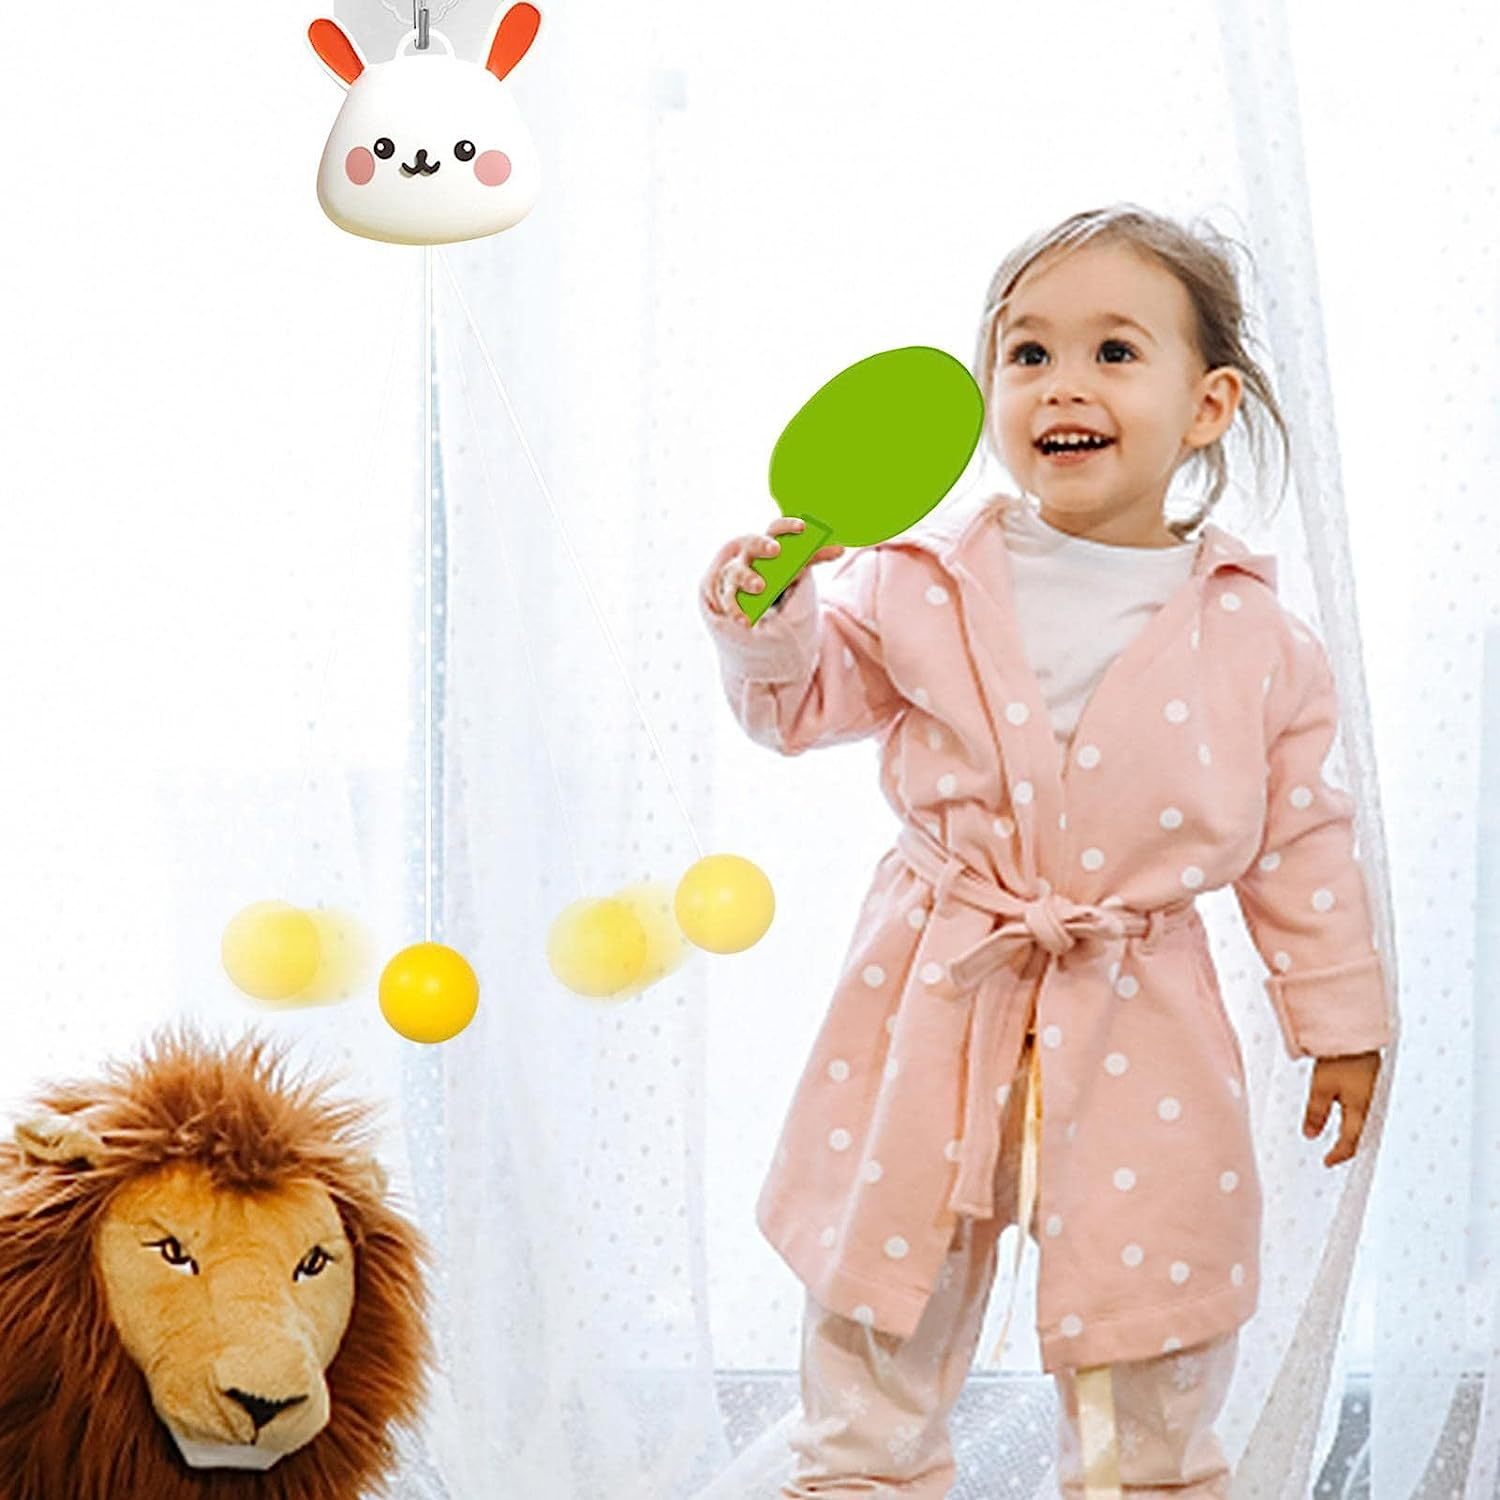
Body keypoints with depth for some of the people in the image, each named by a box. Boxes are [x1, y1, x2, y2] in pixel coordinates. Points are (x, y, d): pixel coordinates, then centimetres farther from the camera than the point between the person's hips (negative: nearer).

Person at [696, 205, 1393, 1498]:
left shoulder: (1254, 634, -3)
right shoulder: (919, 584, -3)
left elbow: (1301, 839, 3)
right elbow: (801, 705, 9)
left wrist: (1339, 1023, 5)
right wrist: (769, 621, -12)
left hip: (1138, 1024, 0)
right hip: (936, 1004, 1)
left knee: (1155, 1354, 9)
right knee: (880, 1311, 12)